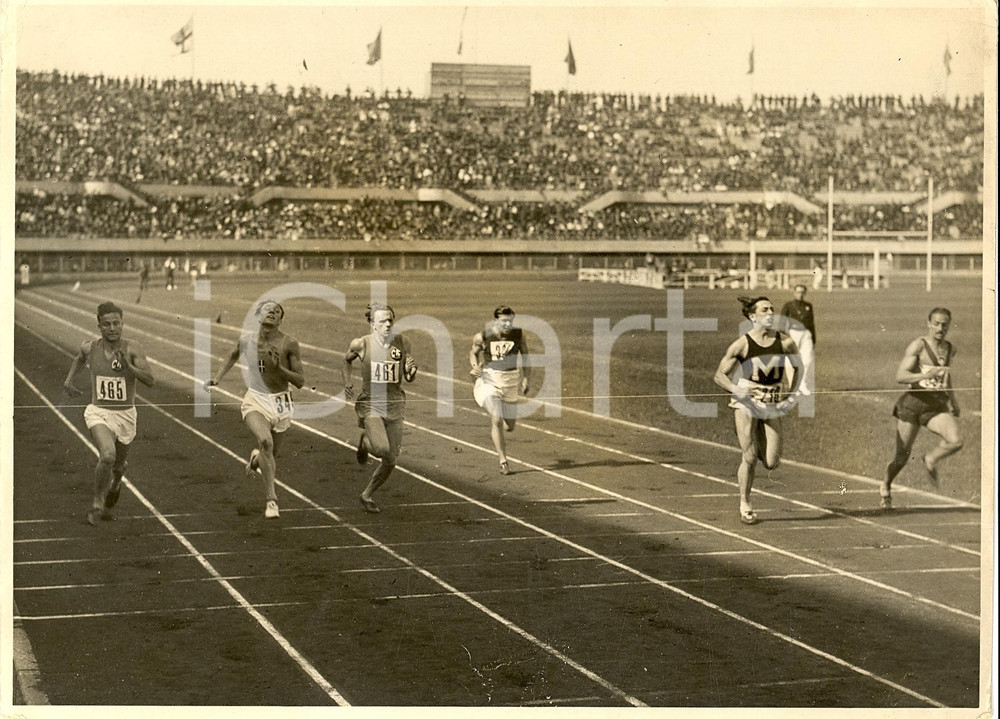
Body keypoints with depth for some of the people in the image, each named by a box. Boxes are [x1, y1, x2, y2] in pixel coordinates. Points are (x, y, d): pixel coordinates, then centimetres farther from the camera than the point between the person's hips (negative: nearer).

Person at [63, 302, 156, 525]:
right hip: (98, 413, -1)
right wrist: (69, 380, 15)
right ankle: (97, 504, -6)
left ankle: (115, 484, 58)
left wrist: (128, 366, -32)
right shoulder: (90, 347, -4)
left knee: (119, 464, 19)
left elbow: (151, 380, -20)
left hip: (125, 415, 1)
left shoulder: (132, 349, -12)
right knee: (107, 455, -28)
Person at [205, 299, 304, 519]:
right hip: (255, 401, -1)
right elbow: (233, 355, 22)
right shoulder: (246, 341, -3)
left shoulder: (289, 344, -11)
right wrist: (217, 378, 16)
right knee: (265, 441, -29)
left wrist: (279, 367, -23)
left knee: (271, 454, 15)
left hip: (281, 404, 1)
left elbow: (300, 382, -8)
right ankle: (271, 499, -23)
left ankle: (256, 459, 55)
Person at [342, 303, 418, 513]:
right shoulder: (361, 344, -8)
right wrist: (347, 382, -4)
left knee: (391, 461, 5)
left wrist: (411, 371, -16)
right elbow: (346, 362, 13)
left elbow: (409, 378, 7)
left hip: (394, 406, 4)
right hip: (370, 403, -3)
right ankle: (364, 441, 11)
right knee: (382, 448, -26)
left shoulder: (402, 343, -1)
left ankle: (367, 496, 29)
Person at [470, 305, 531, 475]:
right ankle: (503, 461, -3)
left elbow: (525, 357, 7)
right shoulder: (482, 337, -8)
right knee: (496, 420, -14)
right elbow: (473, 352, 11)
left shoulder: (518, 335, -5)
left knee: (509, 426, 8)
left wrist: (525, 379, 1)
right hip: (490, 379, -2)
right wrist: (475, 366, -9)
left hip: (510, 381, 2)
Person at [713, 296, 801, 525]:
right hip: (746, 403, -2)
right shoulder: (742, 345, -10)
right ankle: (745, 505, 15)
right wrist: (737, 390, -23)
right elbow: (720, 375, -5)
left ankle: (758, 444, 32)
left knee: (771, 463, -4)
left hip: (773, 406, 2)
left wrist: (792, 395, 6)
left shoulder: (785, 342, -3)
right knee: (749, 459, -4)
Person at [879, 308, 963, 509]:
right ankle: (885, 488, 31)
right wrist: (925, 375, -31)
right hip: (913, 404, -4)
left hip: (937, 407, 4)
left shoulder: (950, 349, 12)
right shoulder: (918, 345, -7)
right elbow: (900, 376, -16)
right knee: (902, 457, 1)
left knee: (956, 441, -23)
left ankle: (931, 459, 9)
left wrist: (952, 400, 27)